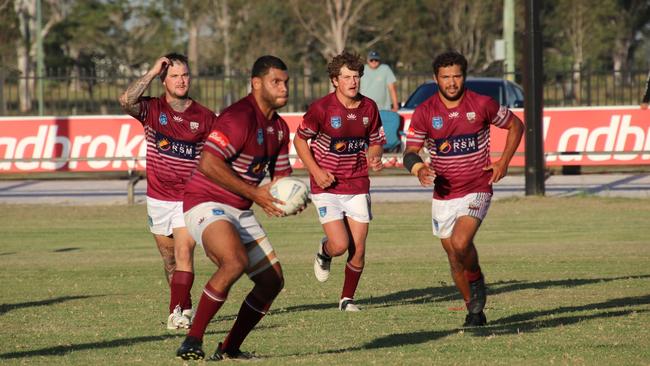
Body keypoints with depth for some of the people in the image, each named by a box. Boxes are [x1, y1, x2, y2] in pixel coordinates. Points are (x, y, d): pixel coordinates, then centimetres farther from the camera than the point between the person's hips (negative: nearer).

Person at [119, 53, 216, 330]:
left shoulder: (205, 117, -2)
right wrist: (153, 72, -22)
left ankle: (177, 312, -21)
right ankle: (185, 306, 29)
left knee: (184, 252, -17)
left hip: (189, 199, -2)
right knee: (168, 258, 13)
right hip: (158, 198, 2)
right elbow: (126, 101, -24)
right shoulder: (152, 109, -3)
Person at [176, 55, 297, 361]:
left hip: (241, 212, 10)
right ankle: (192, 341, -26)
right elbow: (208, 164, -28)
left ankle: (229, 349, 18)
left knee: (272, 281, 6)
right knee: (236, 261, -34)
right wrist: (253, 192, -24)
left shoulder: (279, 128, 12)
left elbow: (281, 175, 23)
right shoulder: (239, 117, -18)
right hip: (207, 204, -10)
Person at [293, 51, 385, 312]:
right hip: (327, 186, -4)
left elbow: (376, 142, 14)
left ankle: (348, 298, 19)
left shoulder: (369, 108, 1)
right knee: (340, 245, -14)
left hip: (358, 185, 4)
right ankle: (324, 252, 23)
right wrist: (316, 171, -11)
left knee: (358, 250, 1)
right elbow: (300, 139, -1)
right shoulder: (321, 108, -12)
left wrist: (374, 158, -9)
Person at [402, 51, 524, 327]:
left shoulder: (482, 105, -7)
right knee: (454, 258, 9)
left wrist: (504, 162, -1)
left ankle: (477, 281, 3)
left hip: (476, 191, -3)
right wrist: (418, 169, -28)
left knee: (460, 243, -26)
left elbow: (515, 125, 8)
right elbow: (410, 152, -5)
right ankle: (474, 311, 27)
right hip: (443, 195, 3)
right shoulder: (424, 112, -4)